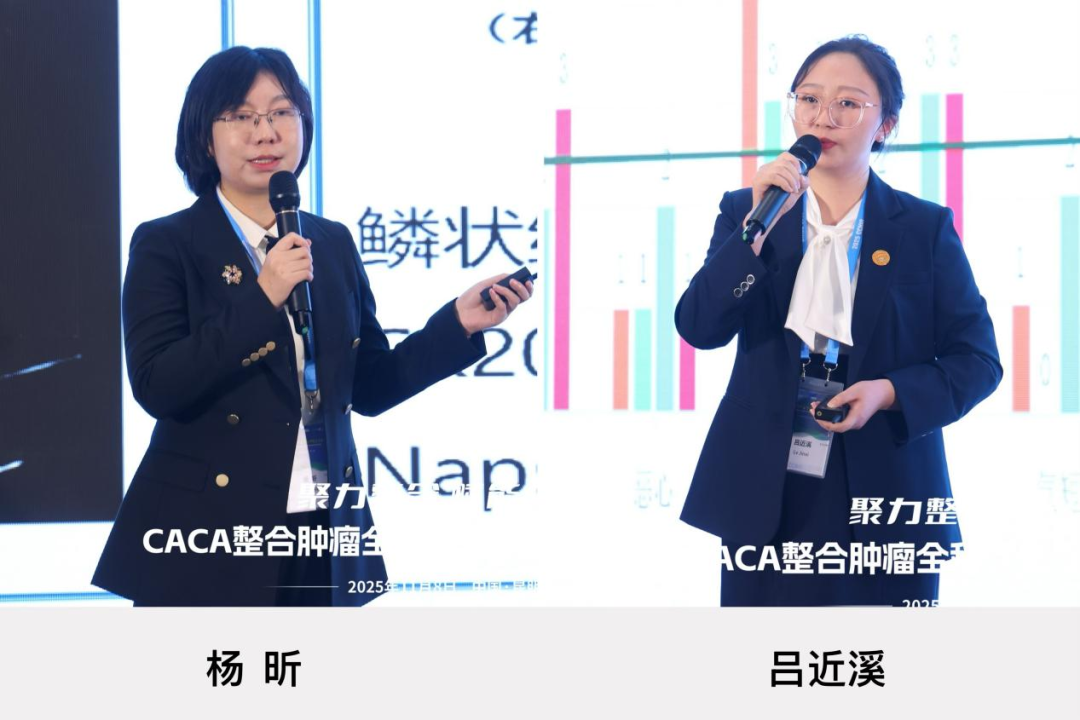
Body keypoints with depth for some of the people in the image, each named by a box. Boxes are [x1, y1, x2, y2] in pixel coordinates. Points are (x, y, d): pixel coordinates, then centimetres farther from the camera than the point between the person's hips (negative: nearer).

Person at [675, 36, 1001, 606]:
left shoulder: (925, 228, 4)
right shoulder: (745, 212, 8)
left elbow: (976, 360, 3)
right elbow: (698, 327, -5)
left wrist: (889, 392, -14)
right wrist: (758, 225, -15)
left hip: (881, 501, -1)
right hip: (766, 496, 1)